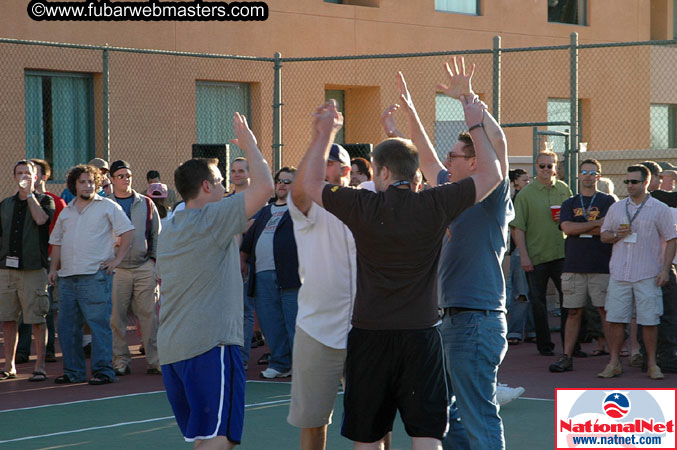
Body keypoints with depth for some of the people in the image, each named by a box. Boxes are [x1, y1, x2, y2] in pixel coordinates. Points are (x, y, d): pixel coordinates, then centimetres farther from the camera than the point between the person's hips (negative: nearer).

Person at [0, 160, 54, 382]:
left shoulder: (44, 200, 3)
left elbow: (41, 219, -18)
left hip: (33, 269, -4)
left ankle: (39, 367, 2)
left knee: (37, 320, -4)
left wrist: (29, 193, -9)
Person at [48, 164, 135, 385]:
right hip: (67, 276, 6)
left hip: (95, 275, -6)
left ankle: (103, 370, -5)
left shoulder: (107, 207, 4)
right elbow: (57, 242, 25)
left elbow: (128, 231, -1)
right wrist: (54, 268, 12)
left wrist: (117, 259, -7)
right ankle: (73, 371, 15)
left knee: (99, 323, -9)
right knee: (67, 325, 7)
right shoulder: (66, 212, 19)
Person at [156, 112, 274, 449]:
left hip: (170, 348, 9)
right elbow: (264, 187, -14)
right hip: (210, 344, -9)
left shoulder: (169, 228, 19)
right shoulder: (214, 218, -7)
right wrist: (249, 145, 0)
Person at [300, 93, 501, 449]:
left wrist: (325, 135, 17)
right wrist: (476, 126, 14)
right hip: (420, 336, 0)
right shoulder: (434, 205, -6)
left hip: (369, 336, 0)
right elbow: (491, 174, 5)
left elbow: (310, 184, 10)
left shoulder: (362, 206, -7)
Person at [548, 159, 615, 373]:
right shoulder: (569, 204, 16)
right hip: (573, 266, 3)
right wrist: (596, 223, -6)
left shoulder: (607, 201, 6)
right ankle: (567, 357, 6)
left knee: (606, 311, -3)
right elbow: (567, 228, -1)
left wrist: (578, 228, -3)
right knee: (573, 312, 4)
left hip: (601, 266, -3)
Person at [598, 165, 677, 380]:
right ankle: (614, 363, 9)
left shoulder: (660, 209, 1)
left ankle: (652, 364, 9)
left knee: (649, 320, -1)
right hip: (619, 272, 3)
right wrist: (617, 235, -6)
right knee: (615, 319, 1)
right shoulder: (617, 208, 12)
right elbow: (604, 235, 17)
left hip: (648, 274, -3)